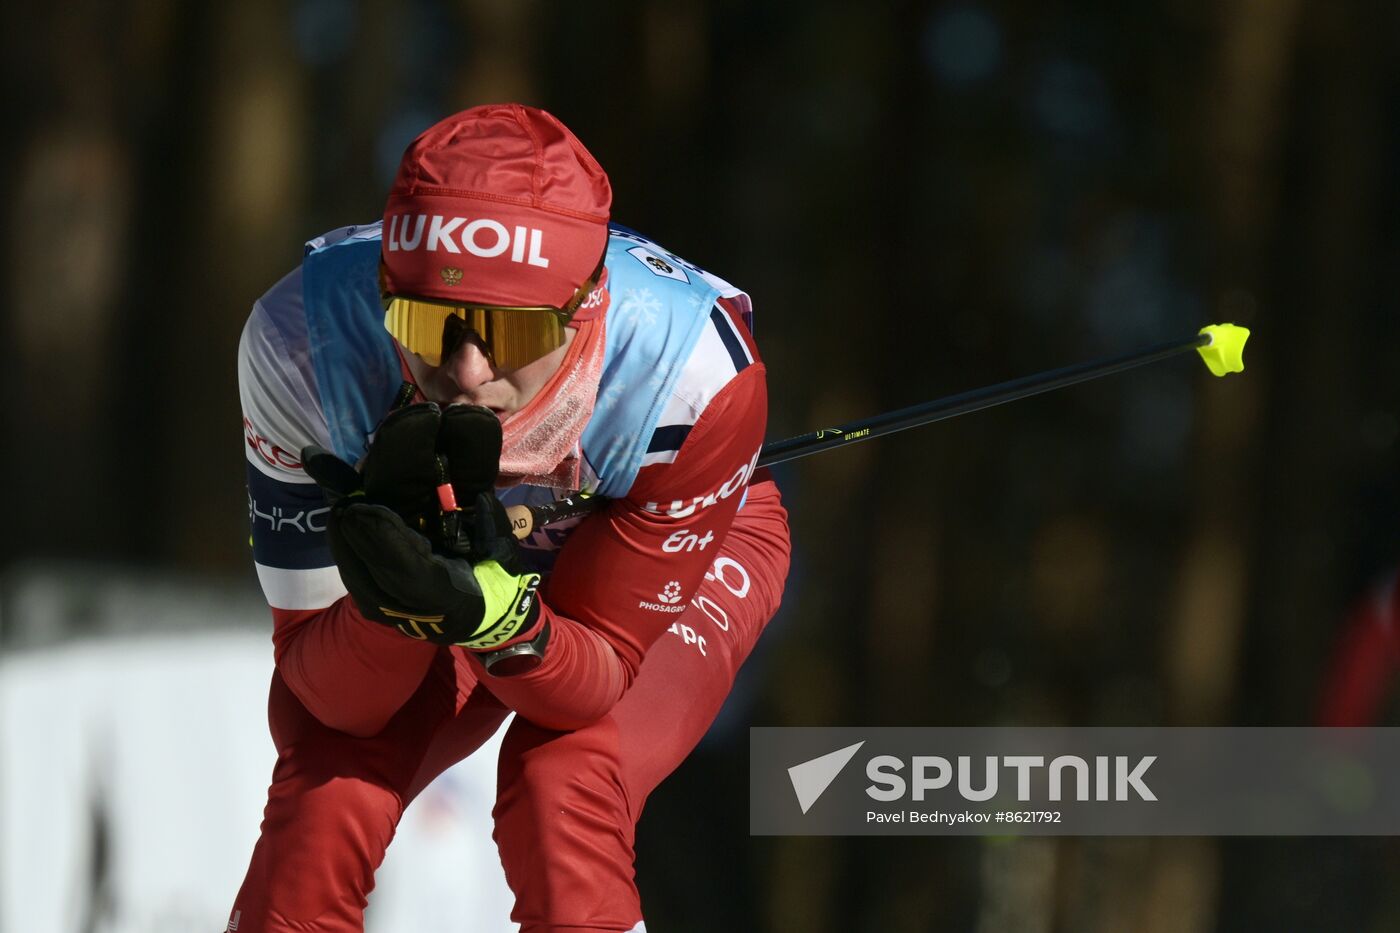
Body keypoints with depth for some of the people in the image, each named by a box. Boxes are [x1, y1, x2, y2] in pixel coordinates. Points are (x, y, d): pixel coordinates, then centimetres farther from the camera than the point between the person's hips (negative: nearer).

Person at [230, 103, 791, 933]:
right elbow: (332, 696, -28)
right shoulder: (303, 340, -36)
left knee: (565, 794, -27)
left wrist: (494, 615, -50)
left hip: (675, 552, -1)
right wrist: (393, 601, -50)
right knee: (328, 794, -21)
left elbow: (600, 671, -28)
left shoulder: (697, 371, -39)